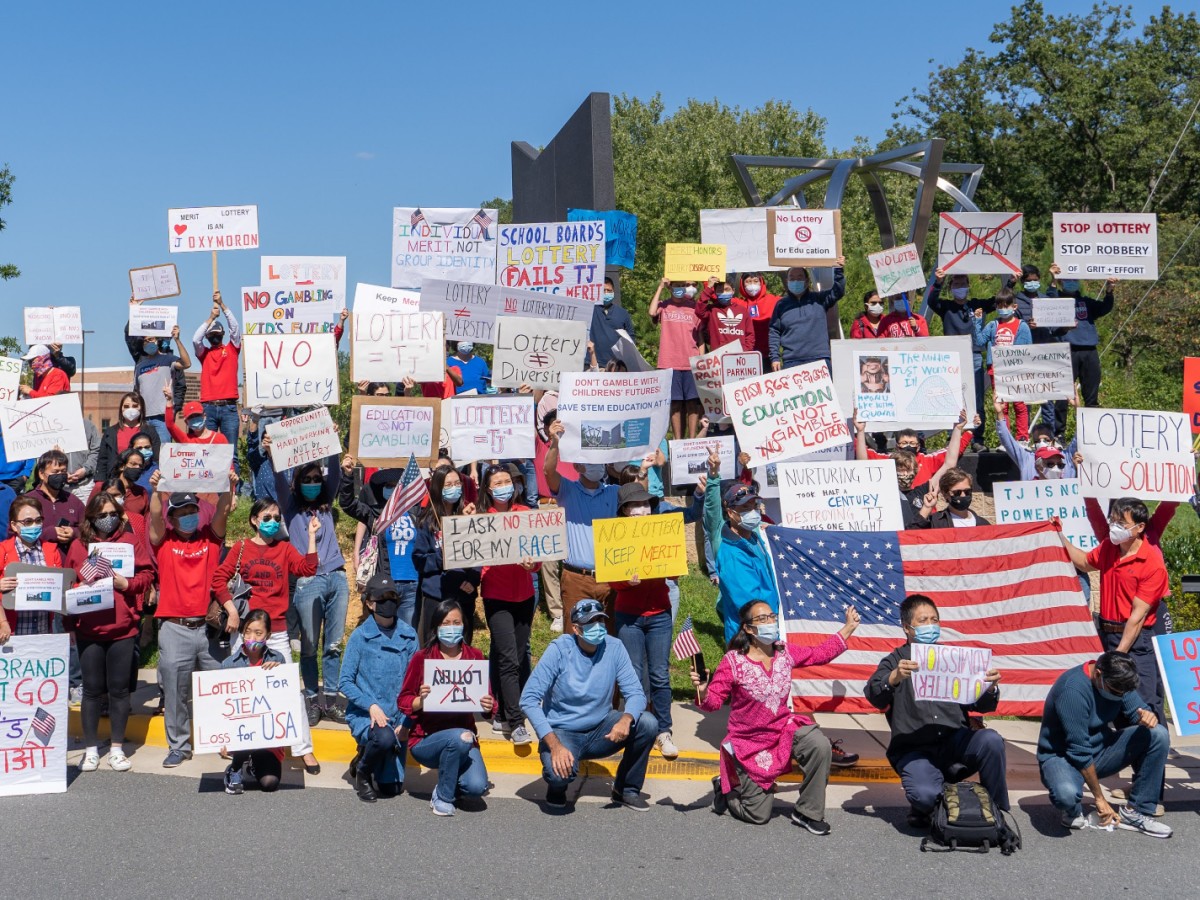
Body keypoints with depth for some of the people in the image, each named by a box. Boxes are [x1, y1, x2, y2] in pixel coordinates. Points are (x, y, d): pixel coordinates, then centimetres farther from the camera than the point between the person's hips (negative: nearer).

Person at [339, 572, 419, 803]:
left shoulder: (408, 635, -1)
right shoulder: (360, 636, -7)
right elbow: (345, 682, -7)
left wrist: (406, 721, -9)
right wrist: (371, 705, -20)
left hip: (397, 715, 3)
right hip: (364, 714, -3)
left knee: (392, 788, 2)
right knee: (384, 737, -35)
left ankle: (366, 753, 35)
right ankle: (362, 770, -1)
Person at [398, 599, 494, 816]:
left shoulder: (475, 657, 3)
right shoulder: (422, 657, -4)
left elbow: (488, 698, 7)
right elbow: (404, 701, -2)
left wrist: (488, 706, -16)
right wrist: (421, 700, -23)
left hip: (465, 737, 2)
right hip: (426, 739, -2)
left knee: (477, 787, -23)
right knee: (461, 738, -35)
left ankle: (452, 784, 15)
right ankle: (442, 797, -10)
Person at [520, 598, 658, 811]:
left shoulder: (614, 648, -8)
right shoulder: (559, 650, -17)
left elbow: (636, 694, -10)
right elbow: (529, 699, -20)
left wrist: (625, 719, -34)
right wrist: (554, 745, -30)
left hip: (601, 730, 4)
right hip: (562, 732, -4)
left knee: (647, 724, -19)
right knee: (561, 772, -34)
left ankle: (627, 789, 3)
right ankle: (557, 786, 6)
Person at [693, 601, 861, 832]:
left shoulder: (785, 652, -2)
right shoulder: (733, 661, -17)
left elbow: (820, 653, 14)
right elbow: (713, 702, -17)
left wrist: (848, 629, 15)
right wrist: (702, 692, -40)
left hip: (785, 730, 5)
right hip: (749, 743, -4)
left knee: (820, 746, -27)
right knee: (758, 816, -4)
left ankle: (807, 812, -6)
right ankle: (726, 788, 31)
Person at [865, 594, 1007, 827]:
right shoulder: (895, 661, 11)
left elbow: (979, 705, 16)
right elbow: (874, 696, -6)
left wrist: (990, 688, -7)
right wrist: (895, 678, -26)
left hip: (955, 740, 3)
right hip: (914, 749, -3)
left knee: (991, 740, -28)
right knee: (925, 794, -33)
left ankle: (997, 813, -9)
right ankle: (925, 810, 5)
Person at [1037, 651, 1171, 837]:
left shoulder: (1117, 681, -5)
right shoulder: (1073, 689, -29)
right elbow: (1079, 751, -27)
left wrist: (1148, 716, -28)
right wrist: (1099, 799, -22)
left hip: (1101, 747, 7)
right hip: (1062, 756, -7)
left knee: (1158, 735, -12)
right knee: (1066, 794, -41)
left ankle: (1135, 812, -5)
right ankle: (1073, 811, -1)